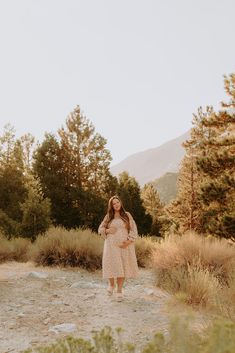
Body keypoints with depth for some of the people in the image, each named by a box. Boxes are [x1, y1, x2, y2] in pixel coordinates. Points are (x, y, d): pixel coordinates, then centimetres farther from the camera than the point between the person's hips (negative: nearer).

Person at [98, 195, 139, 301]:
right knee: (112, 266, -4)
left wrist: (128, 242, -12)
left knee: (122, 268, -1)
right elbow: (100, 229, 14)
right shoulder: (108, 217, 8)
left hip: (124, 246, 0)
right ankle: (111, 284, 26)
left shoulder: (127, 215, 5)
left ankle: (119, 290, 12)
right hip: (111, 245, 1)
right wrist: (107, 230, -8)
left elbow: (133, 230, 2)